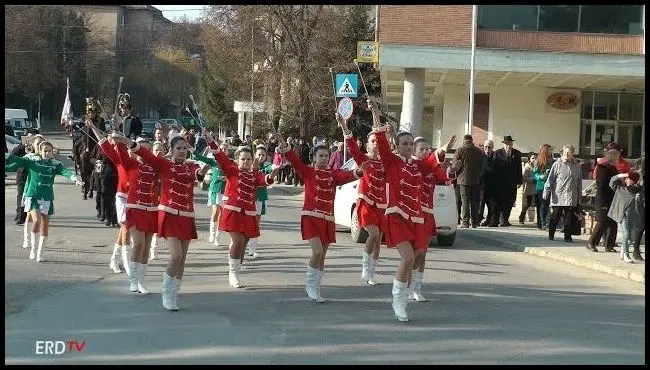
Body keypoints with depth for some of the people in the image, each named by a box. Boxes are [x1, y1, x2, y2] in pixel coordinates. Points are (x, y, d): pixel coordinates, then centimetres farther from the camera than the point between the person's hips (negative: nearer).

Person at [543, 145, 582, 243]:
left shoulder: (577, 166, 12)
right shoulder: (557, 164, 2)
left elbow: (579, 182, 18)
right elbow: (550, 179, 2)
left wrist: (579, 196, 16)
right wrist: (547, 191, -4)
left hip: (571, 197, 2)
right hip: (558, 196, -2)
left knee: (568, 218, -1)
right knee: (555, 216, 2)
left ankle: (567, 236, 5)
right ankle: (551, 235, 14)